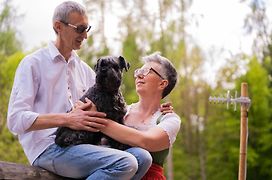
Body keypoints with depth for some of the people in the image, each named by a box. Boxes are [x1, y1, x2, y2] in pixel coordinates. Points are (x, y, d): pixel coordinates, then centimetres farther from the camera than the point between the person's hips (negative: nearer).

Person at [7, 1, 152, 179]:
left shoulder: (84, 69, 19)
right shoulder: (33, 64, 0)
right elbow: (16, 120, -11)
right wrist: (66, 119, -21)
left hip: (79, 144, 7)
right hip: (48, 148, -7)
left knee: (142, 157, -17)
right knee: (124, 163, -26)